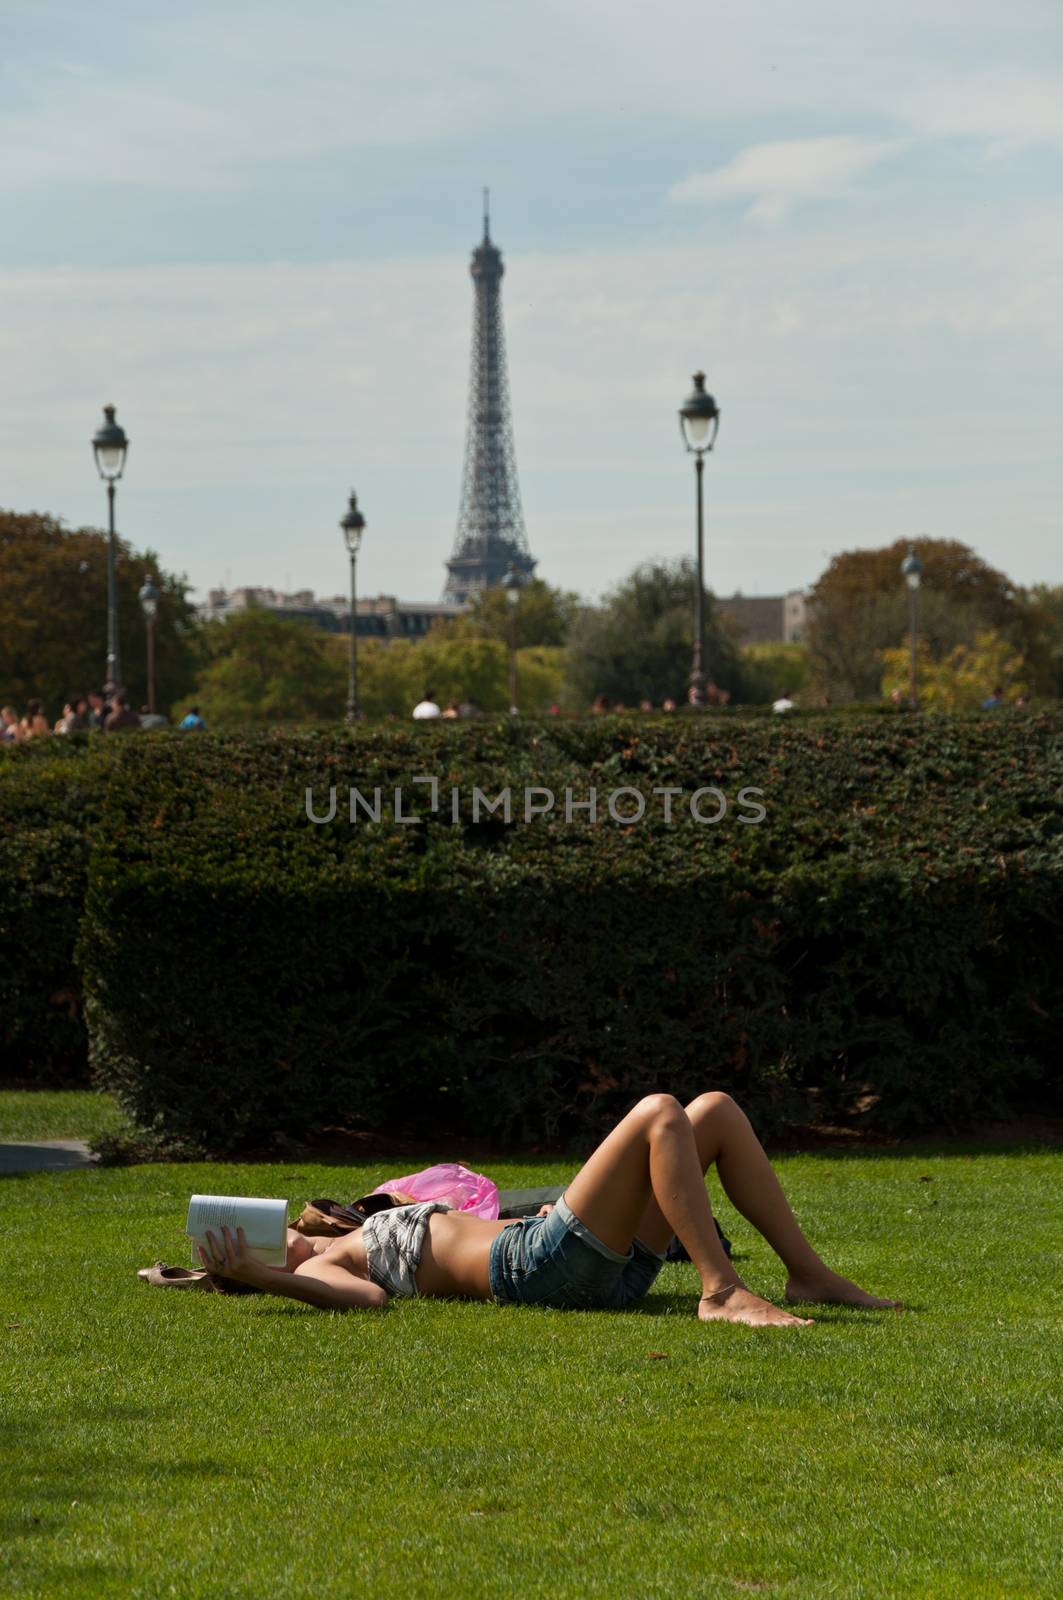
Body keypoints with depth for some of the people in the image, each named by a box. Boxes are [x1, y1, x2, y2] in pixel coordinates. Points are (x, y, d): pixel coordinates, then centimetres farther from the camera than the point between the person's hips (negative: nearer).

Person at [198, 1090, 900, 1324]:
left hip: (604, 1261, 10)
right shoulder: (318, 1269, 0)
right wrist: (260, 1280, -31)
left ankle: (810, 1274, 0)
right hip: (543, 1264, -10)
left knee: (717, 1110, 4)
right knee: (659, 1111, -23)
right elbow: (368, 1298, -23)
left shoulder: (341, 1248, 28)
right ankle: (723, 1291, -30)